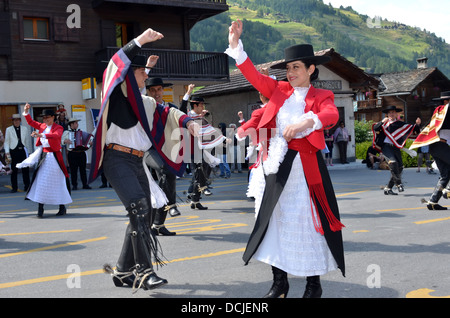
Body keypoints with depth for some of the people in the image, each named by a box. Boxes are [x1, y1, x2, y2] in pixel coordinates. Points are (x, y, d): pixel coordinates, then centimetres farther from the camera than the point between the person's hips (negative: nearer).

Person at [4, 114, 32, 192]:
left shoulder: (25, 129, 10)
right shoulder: (9, 130, 7)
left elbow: (28, 141, 11)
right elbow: (6, 142, 5)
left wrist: (29, 152, 8)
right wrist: (7, 152, -5)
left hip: (23, 151, 1)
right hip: (14, 151, -1)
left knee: (25, 169, 3)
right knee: (14, 170, 2)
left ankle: (27, 186, 14)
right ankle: (14, 187, 11)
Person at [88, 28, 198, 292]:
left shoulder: (144, 102, 19)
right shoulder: (117, 94, 0)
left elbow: (167, 113, 19)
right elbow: (117, 63, -13)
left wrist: (188, 122, 0)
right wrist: (140, 41, -17)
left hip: (138, 162, 8)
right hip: (117, 159, -8)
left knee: (146, 214, 4)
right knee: (138, 207, -22)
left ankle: (124, 271, 14)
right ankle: (144, 271, -21)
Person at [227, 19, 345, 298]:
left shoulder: (321, 96, 4)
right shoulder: (279, 90, 13)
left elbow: (331, 115, -16)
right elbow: (253, 74, 8)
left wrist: (307, 122, -36)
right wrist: (236, 43, -1)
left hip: (307, 166, -3)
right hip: (278, 164, 3)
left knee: (311, 222, 1)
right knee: (276, 219, 7)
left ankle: (314, 284, 15)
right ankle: (279, 281, 19)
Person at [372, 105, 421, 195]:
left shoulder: (400, 124, 16)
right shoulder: (384, 123, 9)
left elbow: (411, 128, 16)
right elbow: (375, 128, -6)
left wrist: (417, 124, -3)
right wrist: (382, 122, -21)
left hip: (396, 147, 4)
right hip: (386, 146, -4)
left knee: (399, 167, 2)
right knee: (393, 162, -26)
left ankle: (388, 188, 11)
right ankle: (398, 183, -8)